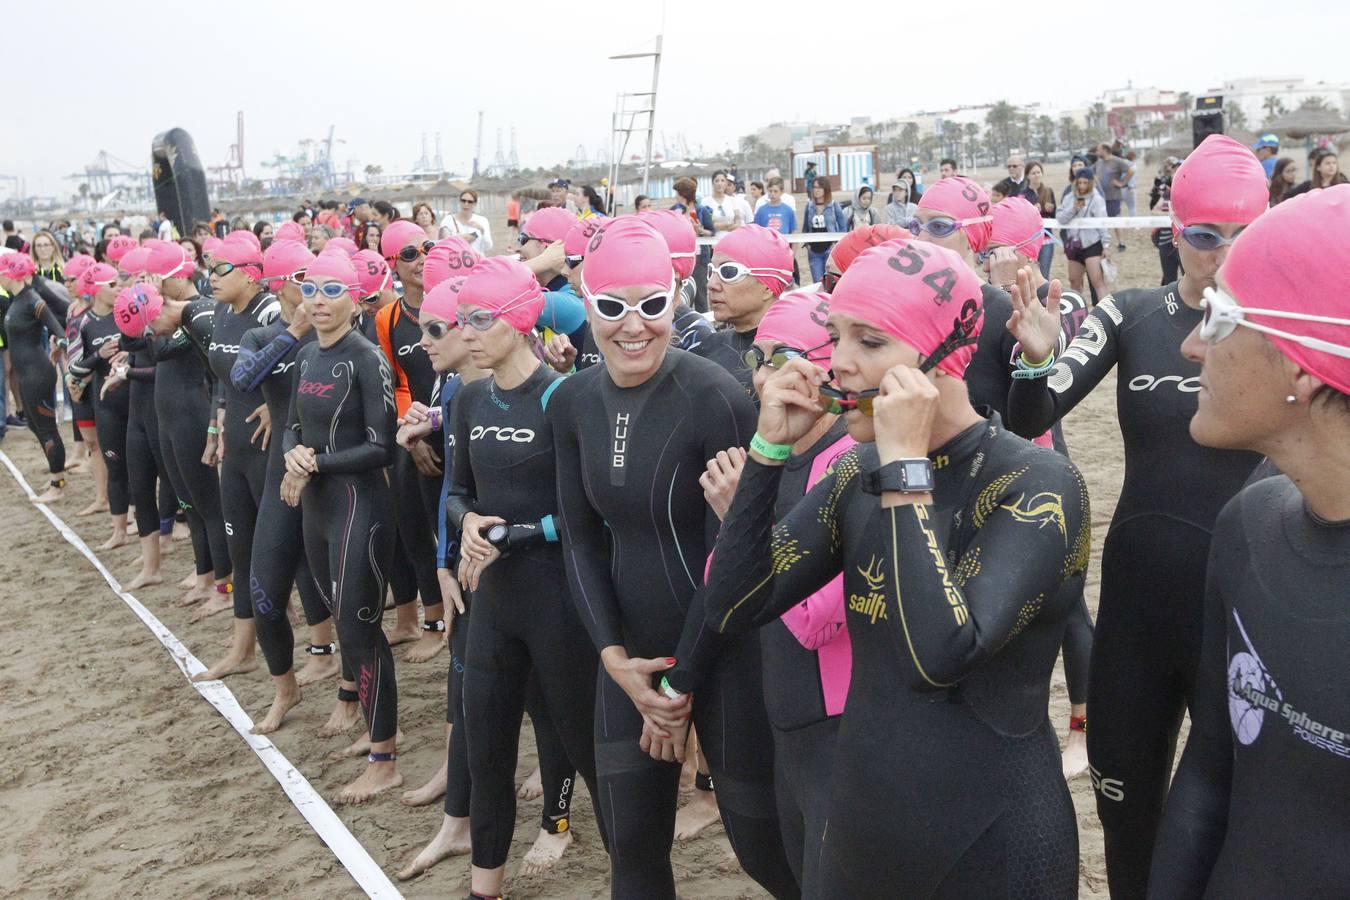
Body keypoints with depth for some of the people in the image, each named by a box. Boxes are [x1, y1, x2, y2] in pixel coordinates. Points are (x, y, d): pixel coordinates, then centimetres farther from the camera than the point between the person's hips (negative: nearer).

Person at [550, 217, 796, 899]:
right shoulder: (572, 401, -1)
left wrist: (680, 682, -11)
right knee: (631, 844, 14)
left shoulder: (714, 397, -18)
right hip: (631, 649, 5)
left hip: (723, 648, -5)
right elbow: (579, 536, 4)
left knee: (761, 842, 6)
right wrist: (614, 657, -6)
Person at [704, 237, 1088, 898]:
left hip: (989, 844, -5)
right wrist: (769, 450, -10)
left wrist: (906, 468, -26)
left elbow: (942, 656, -30)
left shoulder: (1036, 485, -17)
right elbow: (733, 610, -3)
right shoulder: (860, 471, 1)